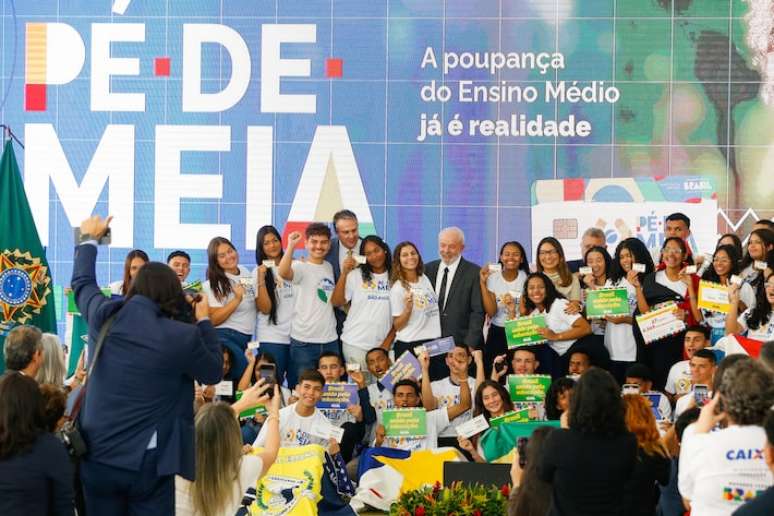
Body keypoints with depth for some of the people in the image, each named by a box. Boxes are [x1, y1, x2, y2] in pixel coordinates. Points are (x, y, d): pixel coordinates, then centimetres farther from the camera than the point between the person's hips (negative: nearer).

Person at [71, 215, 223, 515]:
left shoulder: (104, 318, -3)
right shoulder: (183, 336, -13)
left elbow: (82, 282, 19)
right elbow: (214, 374, 6)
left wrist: (90, 238, 35)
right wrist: (204, 321, 16)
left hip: (97, 456, 3)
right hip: (147, 463, -3)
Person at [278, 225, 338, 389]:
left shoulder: (330, 268, 13)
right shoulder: (300, 267, -6)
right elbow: (283, 272, -29)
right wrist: (291, 246, -30)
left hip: (330, 340, 5)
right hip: (303, 342, -5)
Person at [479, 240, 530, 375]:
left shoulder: (527, 278, -2)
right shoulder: (492, 278, -2)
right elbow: (491, 312, -11)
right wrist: (483, 283, -15)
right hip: (497, 333, 0)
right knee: (493, 371, -2)